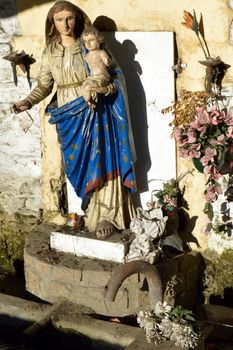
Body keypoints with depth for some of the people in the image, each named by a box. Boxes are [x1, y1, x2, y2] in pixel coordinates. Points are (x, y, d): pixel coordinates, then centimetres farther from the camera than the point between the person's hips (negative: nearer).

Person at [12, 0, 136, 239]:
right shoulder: (49, 53, 5)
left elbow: (116, 79, -1)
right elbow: (44, 85, 9)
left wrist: (105, 88, -22)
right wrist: (28, 102, -8)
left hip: (96, 113, -3)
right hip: (69, 117, 3)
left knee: (101, 162, -8)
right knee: (80, 165, 5)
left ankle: (107, 216, 0)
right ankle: (92, 214, 17)